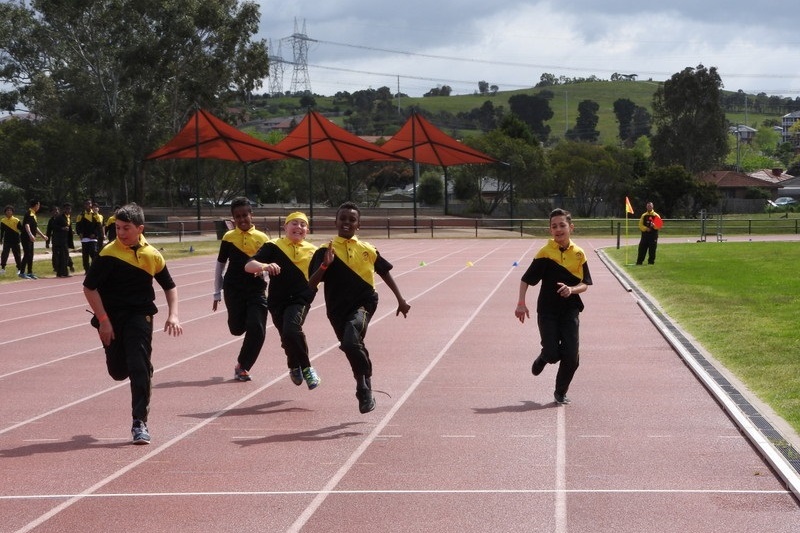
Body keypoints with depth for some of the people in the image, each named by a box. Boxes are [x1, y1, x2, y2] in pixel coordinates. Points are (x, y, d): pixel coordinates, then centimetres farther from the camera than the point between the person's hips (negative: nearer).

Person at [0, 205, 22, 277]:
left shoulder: (16, 221, -4)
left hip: (15, 241, -1)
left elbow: (21, 229, -2)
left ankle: (19, 269, 16)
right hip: (7, 241, 1)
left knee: (17, 255, 5)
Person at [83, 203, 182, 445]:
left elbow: (169, 286, 13)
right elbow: (89, 287, -9)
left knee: (140, 368, -12)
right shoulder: (109, 254, -10)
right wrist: (103, 320, -14)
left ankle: (140, 423, -7)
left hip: (140, 316, 0)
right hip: (112, 316, 0)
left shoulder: (152, 255, -1)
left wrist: (173, 315, -1)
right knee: (118, 371, 8)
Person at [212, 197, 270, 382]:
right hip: (233, 290, 0)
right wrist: (217, 293, 11)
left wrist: (271, 267, -19)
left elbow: (270, 264, 7)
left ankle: (242, 366, 5)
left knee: (257, 329, -11)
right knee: (237, 329, 0)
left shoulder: (262, 238, 3)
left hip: (256, 289, 0)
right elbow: (220, 266, 11)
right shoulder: (228, 238, 3)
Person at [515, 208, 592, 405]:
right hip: (547, 310, -2)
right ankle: (542, 358, 31)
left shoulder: (578, 254, 1)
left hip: (570, 310, 2)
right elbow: (526, 279, -3)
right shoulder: (545, 253, -7)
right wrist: (521, 304, -11)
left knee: (571, 357, -3)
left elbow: (585, 284, 4)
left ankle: (561, 392, 18)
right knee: (552, 353, -7)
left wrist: (572, 289, -17)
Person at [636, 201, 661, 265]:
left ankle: (651, 262, 6)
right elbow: (640, 225, 5)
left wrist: (654, 226, -23)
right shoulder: (643, 216, 11)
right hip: (645, 234, 2)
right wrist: (646, 228, -12)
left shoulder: (656, 216, 4)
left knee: (652, 250, -1)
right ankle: (639, 262, 4)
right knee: (642, 249, 0)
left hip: (653, 235, -2)